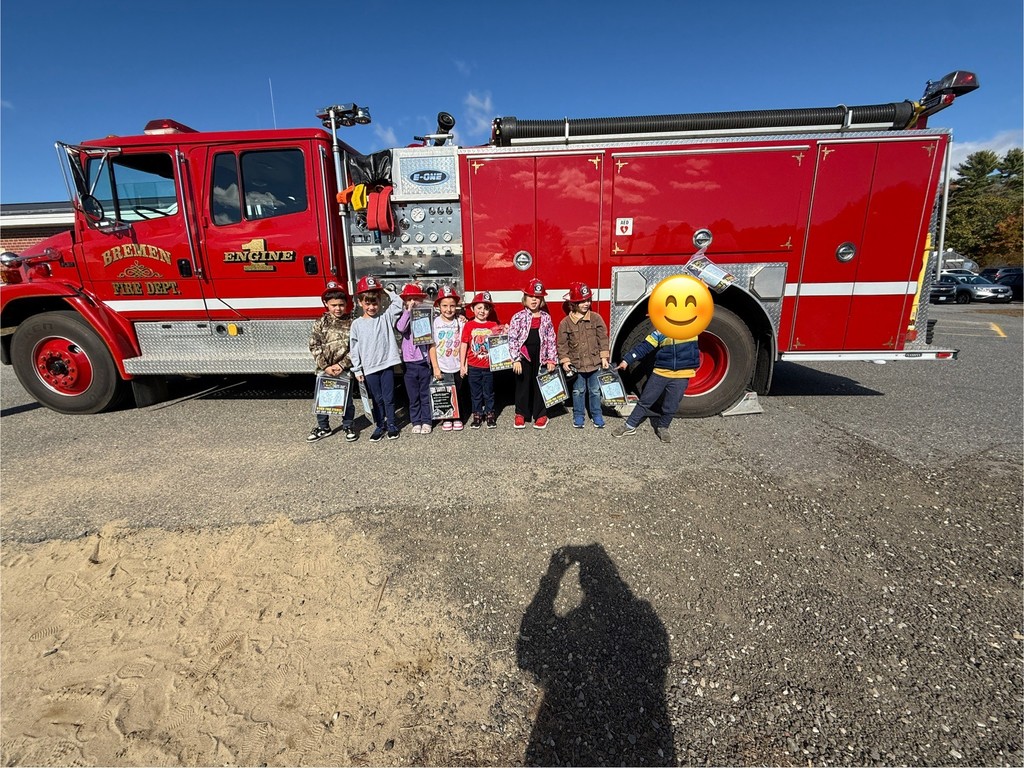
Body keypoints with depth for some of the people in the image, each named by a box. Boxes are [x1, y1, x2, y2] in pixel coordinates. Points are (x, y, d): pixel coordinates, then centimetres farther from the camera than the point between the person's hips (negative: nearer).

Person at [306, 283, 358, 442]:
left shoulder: (352, 323, -4)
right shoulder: (319, 324, 0)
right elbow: (314, 347, -3)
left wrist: (342, 365, -13)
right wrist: (326, 366, -12)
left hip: (345, 369, -1)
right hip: (324, 369, 2)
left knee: (347, 399, 8)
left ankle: (349, 426, 25)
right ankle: (323, 427, 27)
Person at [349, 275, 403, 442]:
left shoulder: (386, 317, 2)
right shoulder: (357, 324, 1)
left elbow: (398, 304, -7)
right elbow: (355, 349, 3)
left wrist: (386, 291, 0)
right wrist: (357, 370, 1)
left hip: (387, 365, -1)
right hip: (369, 368, 1)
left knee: (389, 398, 7)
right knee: (377, 399, 11)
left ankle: (391, 424, 21)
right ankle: (380, 426, 23)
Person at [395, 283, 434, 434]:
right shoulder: (404, 317, 3)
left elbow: (431, 340, 3)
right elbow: (400, 328, -21)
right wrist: (408, 311, -19)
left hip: (424, 361, -1)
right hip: (409, 363, 1)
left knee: (425, 394, 7)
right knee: (413, 396, 9)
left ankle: (426, 421, 18)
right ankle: (416, 422, 20)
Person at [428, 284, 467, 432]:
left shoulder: (461, 321, -1)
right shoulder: (435, 323, -4)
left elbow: (463, 344, 0)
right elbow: (432, 347, -4)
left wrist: (463, 365, -6)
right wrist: (435, 368, -8)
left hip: (457, 367, 1)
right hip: (442, 367, -1)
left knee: (458, 393, 9)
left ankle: (458, 418, 24)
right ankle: (446, 419, 23)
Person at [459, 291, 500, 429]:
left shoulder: (493, 325, 1)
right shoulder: (469, 325, -3)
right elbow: (463, 345, -2)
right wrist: (462, 364, -3)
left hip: (489, 366, 1)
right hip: (473, 366, 0)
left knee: (489, 393, 12)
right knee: (476, 393, 11)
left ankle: (490, 414, 25)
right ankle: (477, 415, 24)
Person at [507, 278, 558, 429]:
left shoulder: (546, 318, 4)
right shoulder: (518, 317, -5)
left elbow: (551, 339, 5)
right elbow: (512, 339, -8)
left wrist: (552, 360, 0)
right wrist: (516, 360, -14)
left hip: (540, 357, 2)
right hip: (524, 356, -2)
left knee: (540, 385, 9)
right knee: (523, 385, 9)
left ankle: (540, 414, 21)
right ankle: (521, 414, 22)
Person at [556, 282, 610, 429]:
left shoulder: (596, 318, -3)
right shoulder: (565, 322, -5)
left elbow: (603, 338, 0)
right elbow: (562, 344, -1)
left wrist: (604, 357, -4)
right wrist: (564, 360, -7)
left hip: (595, 362, 1)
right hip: (576, 363, -1)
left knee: (595, 390, 12)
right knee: (578, 391, 12)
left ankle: (596, 415, 27)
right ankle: (578, 415, 27)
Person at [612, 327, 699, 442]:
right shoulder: (661, 331, 3)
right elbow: (644, 347, 0)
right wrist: (627, 360, -6)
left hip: (682, 376, -1)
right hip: (660, 373, 1)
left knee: (671, 406, 6)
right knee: (645, 400, 6)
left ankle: (663, 428, 30)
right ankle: (630, 426, 18)